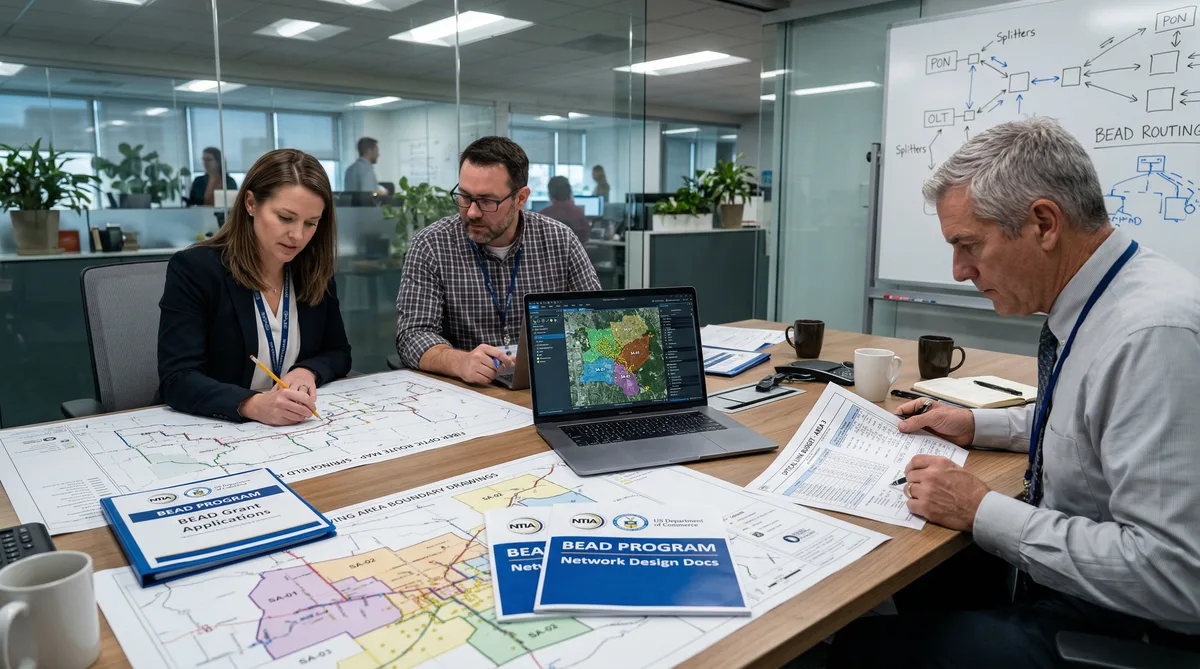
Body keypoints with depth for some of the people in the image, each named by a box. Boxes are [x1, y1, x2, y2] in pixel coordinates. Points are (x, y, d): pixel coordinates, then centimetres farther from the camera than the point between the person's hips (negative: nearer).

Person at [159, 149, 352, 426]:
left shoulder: (317, 272, 2)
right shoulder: (193, 269, -10)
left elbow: (339, 352, 10)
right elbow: (177, 379, -18)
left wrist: (308, 372, -12)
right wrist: (254, 405, -35)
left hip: (298, 431, 3)